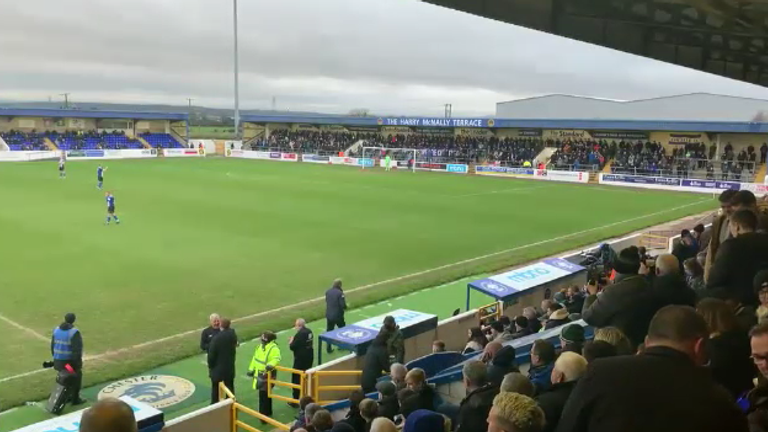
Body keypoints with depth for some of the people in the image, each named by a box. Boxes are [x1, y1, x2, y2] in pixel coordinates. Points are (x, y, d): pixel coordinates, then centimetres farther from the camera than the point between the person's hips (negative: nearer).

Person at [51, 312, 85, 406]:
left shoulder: (56, 330, 2)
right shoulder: (74, 332, -20)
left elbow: (53, 346, 9)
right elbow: (77, 349, -22)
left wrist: (55, 357, 19)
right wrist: (78, 361, -14)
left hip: (59, 360, 6)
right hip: (71, 360, -6)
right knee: (76, 379, 10)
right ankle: (75, 399, 16)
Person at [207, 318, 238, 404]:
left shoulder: (216, 338, -25)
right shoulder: (233, 334, -9)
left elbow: (211, 354, -18)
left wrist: (210, 366, -4)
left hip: (217, 368, -4)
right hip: (230, 367, 5)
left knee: (215, 388, 12)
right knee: (230, 387, 17)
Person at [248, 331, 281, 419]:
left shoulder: (274, 348, -19)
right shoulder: (260, 346, 9)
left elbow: (276, 359, -32)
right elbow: (255, 358, 17)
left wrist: (271, 365, -50)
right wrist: (251, 369, 18)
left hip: (267, 375, -9)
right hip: (259, 374, 9)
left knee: (264, 395, -7)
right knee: (266, 394, 19)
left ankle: (264, 414, 2)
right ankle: (268, 412, 33)